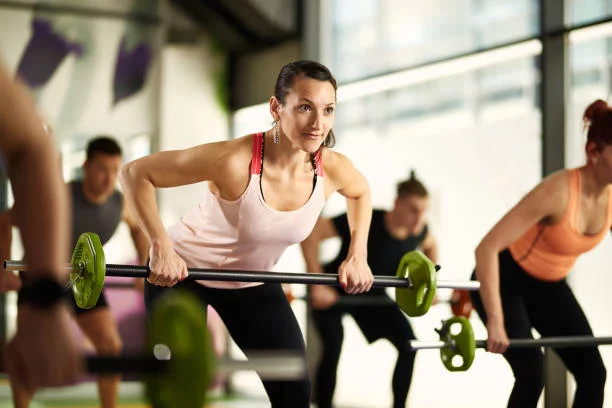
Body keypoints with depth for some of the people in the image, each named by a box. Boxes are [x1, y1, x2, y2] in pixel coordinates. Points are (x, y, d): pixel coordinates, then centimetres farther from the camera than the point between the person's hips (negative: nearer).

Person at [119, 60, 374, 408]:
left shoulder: (333, 169, -20)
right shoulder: (234, 161, -35)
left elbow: (360, 192, 7)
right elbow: (136, 173, -27)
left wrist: (358, 255, -3)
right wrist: (161, 247, -34)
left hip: (254, 281, 5)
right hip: (183, 271, -5)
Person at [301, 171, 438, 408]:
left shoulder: (419, 230, -18)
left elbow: (430, 245, 9)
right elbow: (310, 233, -37)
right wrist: (318, 285, -38)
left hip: (370, 294, 6)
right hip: (333, 291, -6)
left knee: (408, 343, -5)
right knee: (333, 348, -23)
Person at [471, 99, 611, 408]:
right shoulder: (558, 192, -33)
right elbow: (487, 248, -36)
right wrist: (496, 321, -38)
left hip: (549, 285, 7)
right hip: (505, 279, -7)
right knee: (532, 373, -18)